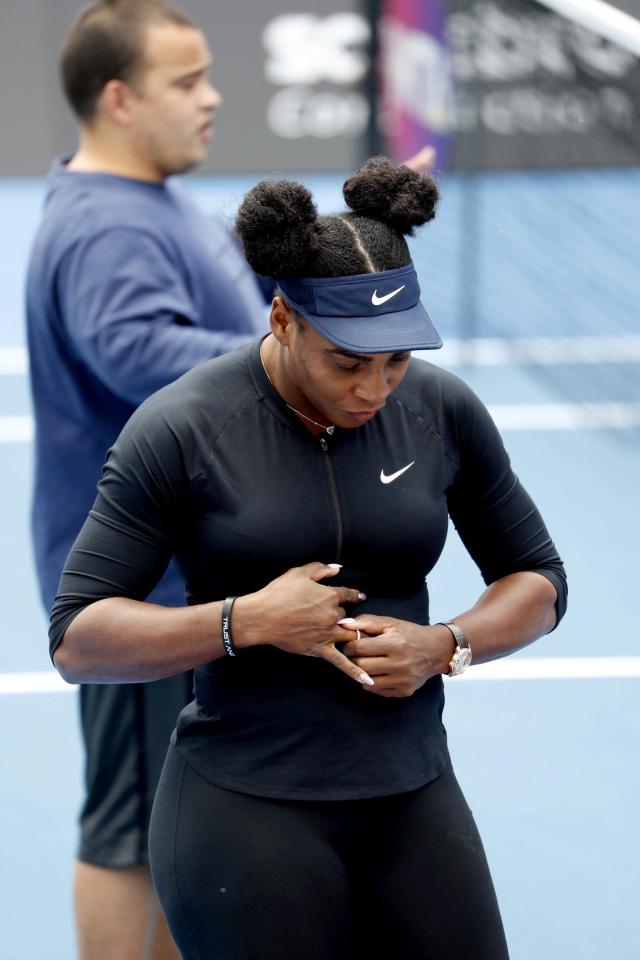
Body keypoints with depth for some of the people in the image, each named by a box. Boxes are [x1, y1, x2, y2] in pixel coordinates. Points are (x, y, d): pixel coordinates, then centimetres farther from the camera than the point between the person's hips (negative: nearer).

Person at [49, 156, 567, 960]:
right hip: (247, 815, -4)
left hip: (410, 804, 4)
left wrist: (444, 645, -8)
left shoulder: (442, 411, 0)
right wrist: (249, 621, -21)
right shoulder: (180, 429, -10)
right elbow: (76, 639, -9)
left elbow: (537, 582, 12)